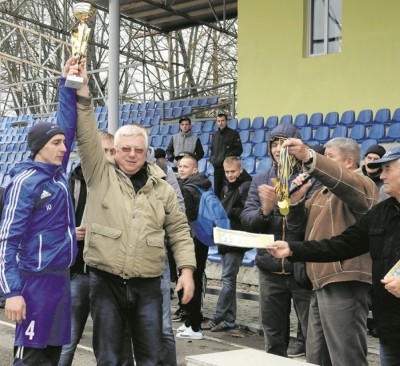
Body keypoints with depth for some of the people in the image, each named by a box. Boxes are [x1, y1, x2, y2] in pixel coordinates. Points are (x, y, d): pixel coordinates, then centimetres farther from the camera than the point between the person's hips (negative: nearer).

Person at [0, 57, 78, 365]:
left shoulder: (58, 173, 9)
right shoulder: (25, 181, -12)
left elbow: (67, 125, 15)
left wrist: (69, 83, 8)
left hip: (62, 276, 8)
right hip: (37, 280, -8)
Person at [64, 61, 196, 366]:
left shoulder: (162, 189, 8)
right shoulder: (100, 175, 2)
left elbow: (179, 231, 10)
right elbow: (86, 136, -10)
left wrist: (187, 269, -1)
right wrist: (82, 93, -20)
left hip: (148, 285, 2)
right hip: (106, 281, -2)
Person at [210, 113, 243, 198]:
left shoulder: (233, 134, 0)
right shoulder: (214, 135, 17)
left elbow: (239, 149, -5)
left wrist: (228, 157, -15)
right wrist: (212, 158, 7)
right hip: (217, 167, 6)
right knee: (217, 190, 9)